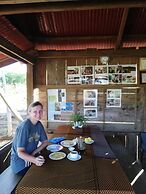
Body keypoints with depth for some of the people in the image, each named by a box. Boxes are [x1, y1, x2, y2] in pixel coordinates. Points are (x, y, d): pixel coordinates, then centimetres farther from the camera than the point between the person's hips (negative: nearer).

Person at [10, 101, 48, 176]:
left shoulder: (39, 124, -2)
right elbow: (20, 152, -25)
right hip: (20, 163, -6)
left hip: (32, 157, 6)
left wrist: (34, 153, -10)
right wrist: (34, 160, -42)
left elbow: (45, 142, 6)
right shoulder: (24, 126, -23)